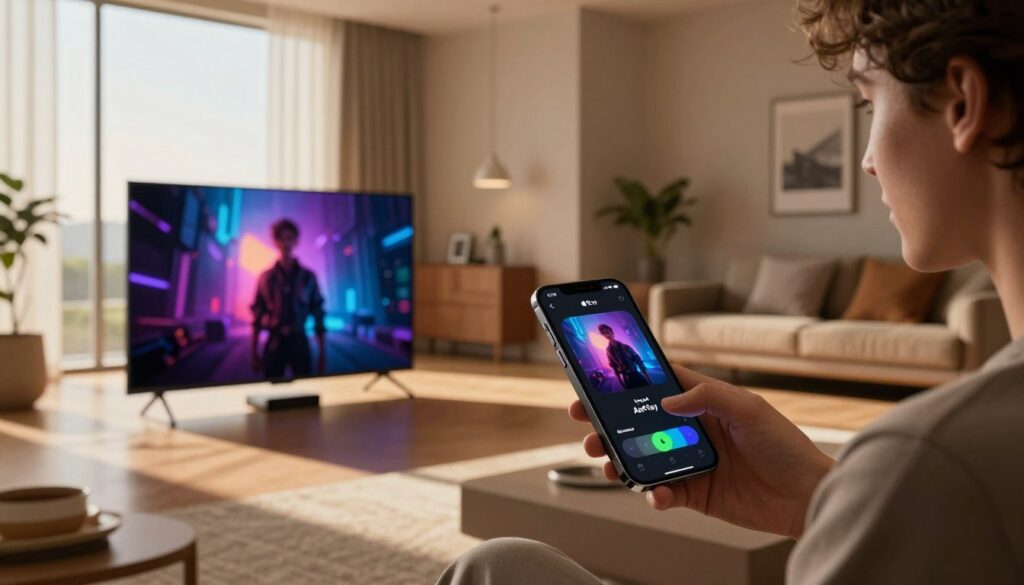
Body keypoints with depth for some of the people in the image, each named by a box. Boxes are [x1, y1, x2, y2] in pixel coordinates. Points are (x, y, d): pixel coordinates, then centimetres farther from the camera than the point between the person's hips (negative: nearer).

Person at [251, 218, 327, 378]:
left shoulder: (308, 276, 5)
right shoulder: (265, 277, 5)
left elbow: (319, 315, 5)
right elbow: (257, 317, 6)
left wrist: (323, 354, 1)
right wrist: (255, 353, 3)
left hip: (299, 342, 0)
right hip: (274, 343, 0)